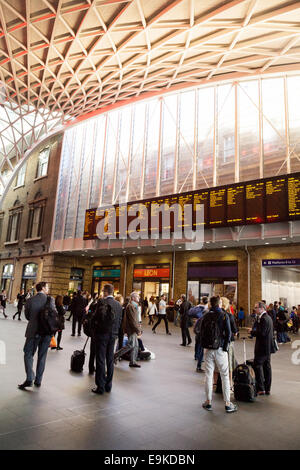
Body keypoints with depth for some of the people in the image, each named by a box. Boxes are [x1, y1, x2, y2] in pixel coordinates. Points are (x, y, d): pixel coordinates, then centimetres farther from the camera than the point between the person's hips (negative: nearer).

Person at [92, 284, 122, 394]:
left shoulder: (102, 302, -13)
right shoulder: (118, 304, 5)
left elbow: (96, 317, -15)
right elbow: (119, 321, 7)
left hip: (102, 334, -5)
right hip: (113, 335, 5)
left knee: (100, 360, 3)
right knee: (110, 360, 14)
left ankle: (100, 387, 9)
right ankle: (108, 386, 24)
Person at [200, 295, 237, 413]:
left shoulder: (206, 316, 2)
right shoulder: (223, 315, -9)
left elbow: (201, 332, 5)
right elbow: (228, 333, -10)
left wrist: (204, 346, 12)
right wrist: (225, 347, 0)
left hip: (208, 350, 3)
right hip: (220, 349, -3)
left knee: (208, 375, 10)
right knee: (225, 376, 6)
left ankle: (208, 402, 18)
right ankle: (227, 404, 11)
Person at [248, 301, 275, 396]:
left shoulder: (264, 319, -19)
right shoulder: (268, 317, 13)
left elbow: (261, 333, -24)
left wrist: (252, 331, -11)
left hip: (263, 348, -10)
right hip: (268, 347, 10)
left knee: (257, 366, -3)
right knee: (267, 367, 13)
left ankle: (261, 389, 0)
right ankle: (267, 389, 21)